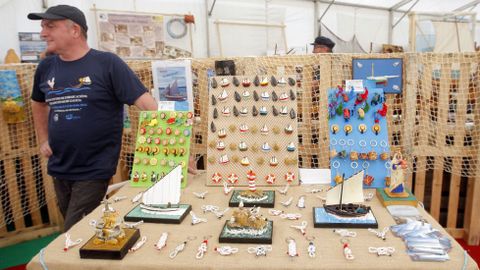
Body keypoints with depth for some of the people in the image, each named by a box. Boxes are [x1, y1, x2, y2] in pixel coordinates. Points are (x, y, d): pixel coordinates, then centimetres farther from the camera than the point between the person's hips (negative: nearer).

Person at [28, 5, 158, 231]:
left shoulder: (107, 63, -14)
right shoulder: (46, 67, 4)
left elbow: (146, 104, -19)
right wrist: (43, 140, 15)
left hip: (94, 170, -6)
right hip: (58, 169, 7)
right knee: (72, 229, 22)